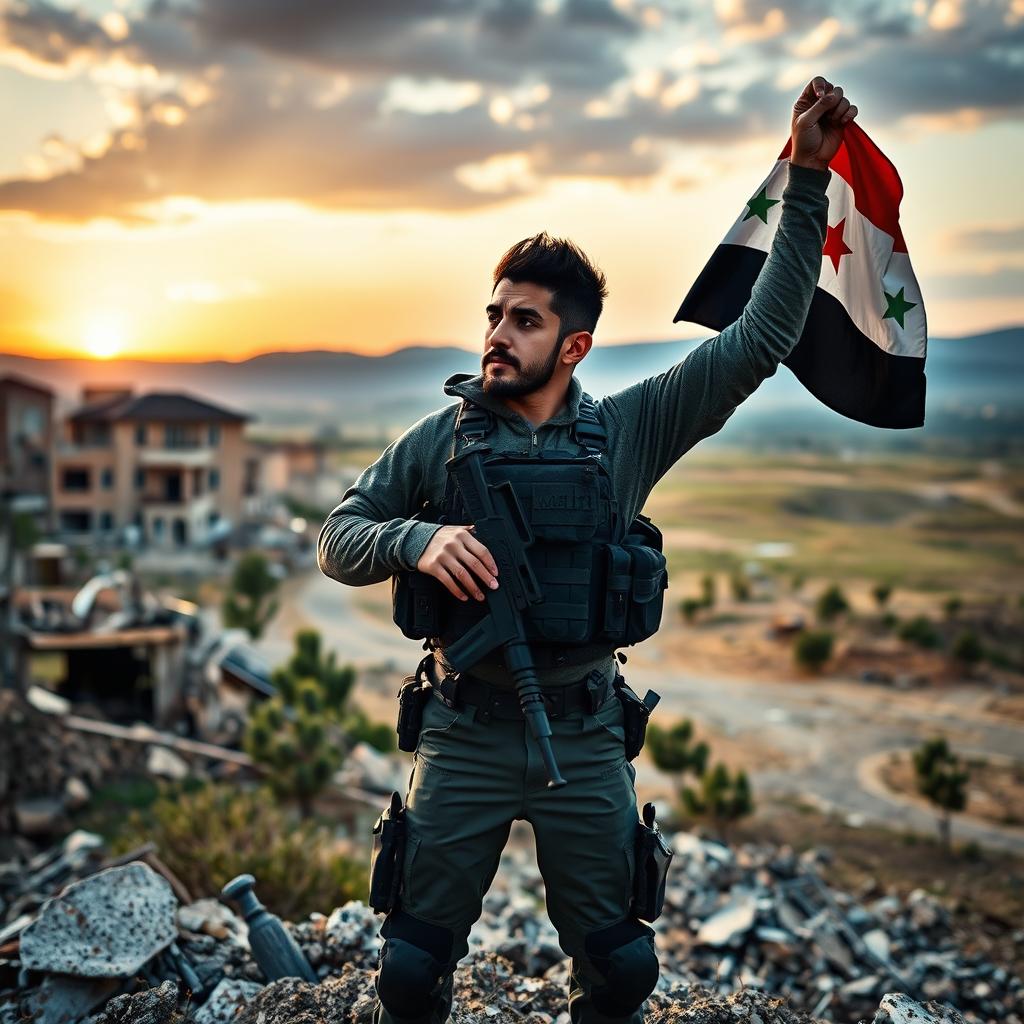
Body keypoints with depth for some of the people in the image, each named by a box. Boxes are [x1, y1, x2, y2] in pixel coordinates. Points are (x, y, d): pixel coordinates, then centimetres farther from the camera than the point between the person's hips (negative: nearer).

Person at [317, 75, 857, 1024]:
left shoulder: (630, 431, -4)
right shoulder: (440, 437, -3)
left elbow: (760, 339, -6)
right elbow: (336, 538, -1)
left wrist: (806, 180, -10)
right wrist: (417, 539, -23)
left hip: (586, 741, 1)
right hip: (465, 738, 0)